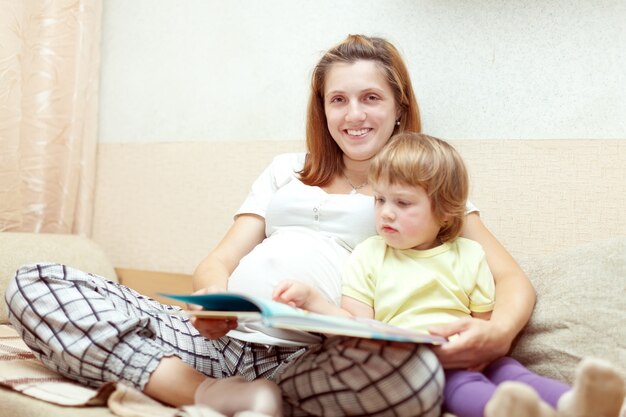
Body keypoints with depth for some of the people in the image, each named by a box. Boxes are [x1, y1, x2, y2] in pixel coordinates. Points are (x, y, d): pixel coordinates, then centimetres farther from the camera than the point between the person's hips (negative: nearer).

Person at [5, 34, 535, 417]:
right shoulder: (287, 171, 23)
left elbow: (515, 281, 4)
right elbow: (220, 260, 13)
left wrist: (498, 332, -22)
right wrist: (212, 297, -14)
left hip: (322, 359, -3)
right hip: (227, 338, 3)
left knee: (415, 372, -40)